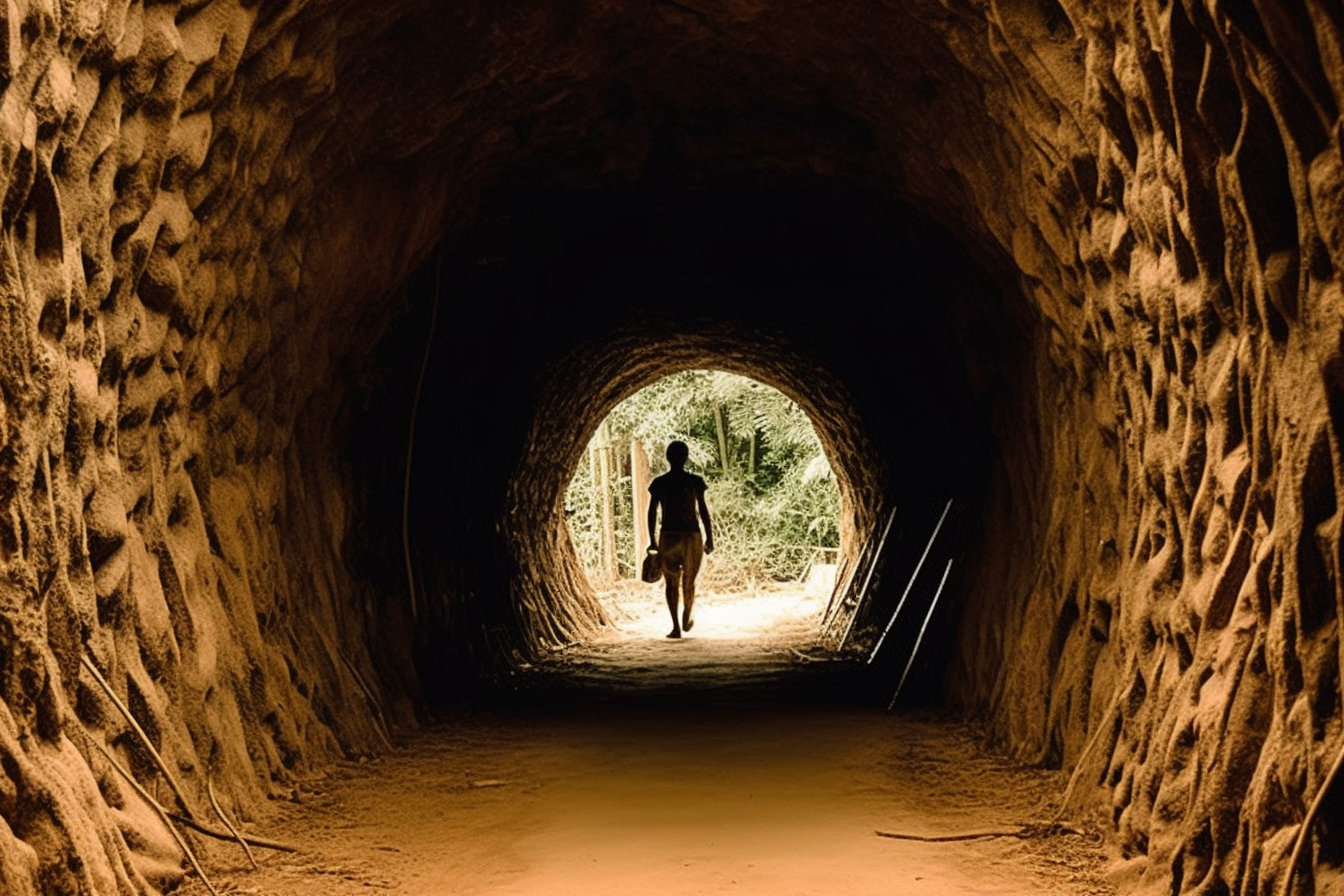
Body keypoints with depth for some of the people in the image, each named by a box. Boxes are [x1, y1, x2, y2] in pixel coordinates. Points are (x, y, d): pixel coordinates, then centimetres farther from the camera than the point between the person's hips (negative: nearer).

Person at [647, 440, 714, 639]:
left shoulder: (659, 483, 0)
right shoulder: (695, 481, -4)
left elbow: (652, 513, 0)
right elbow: (703, 511, -5)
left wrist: (653, 541, 7)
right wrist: (710, 537, 2)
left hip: (668, 536, 0)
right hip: (692, 535, 0)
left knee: (671, 583, 6)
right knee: (689, 581, 17)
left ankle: (676, 626, -4)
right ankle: (687, 618, 33)